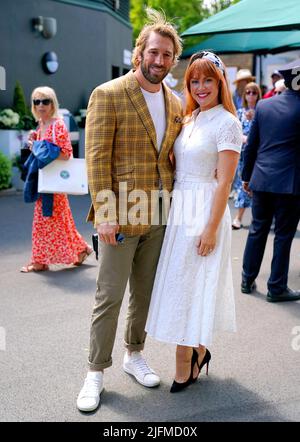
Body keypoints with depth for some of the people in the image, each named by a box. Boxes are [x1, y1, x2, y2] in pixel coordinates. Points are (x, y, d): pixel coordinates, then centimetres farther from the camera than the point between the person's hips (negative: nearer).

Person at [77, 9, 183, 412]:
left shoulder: (175, 103, 11)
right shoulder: (108, 94, -7)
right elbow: (96, 157, -12)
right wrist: (104, 213, -17)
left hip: (160, 216, 5)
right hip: (121, 214, -5)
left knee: (145, 293, 16)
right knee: (110, 297, 3)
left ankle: (134, 355, 34)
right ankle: (96, 371, 18)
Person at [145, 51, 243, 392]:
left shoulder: (227, 123, -10)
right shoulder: (189, 118, 12)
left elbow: (224, 182, -14)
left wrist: (211, 229, -17)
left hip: (205, 212, -7)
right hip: (179, 210, 7)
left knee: (189, 286, -1)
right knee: (179, 284, 13)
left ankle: (185, 366, 14)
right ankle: (197, 351, 30)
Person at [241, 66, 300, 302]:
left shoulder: (263, 105, 5)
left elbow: (251, 145, 8)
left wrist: (246, 176, 15)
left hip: (261, 179, 5)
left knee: (257, 230, 14)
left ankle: (248, 280, 23)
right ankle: (277, 288, 12)